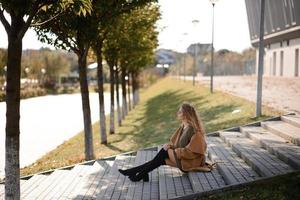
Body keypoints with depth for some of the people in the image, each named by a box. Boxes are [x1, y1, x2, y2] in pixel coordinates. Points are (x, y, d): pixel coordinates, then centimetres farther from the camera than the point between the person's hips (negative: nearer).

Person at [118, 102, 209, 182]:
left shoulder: (194, 130, -20)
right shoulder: (183, 126, 7)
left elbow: (191, 152, -22)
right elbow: (174, 142, 13)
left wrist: (173, 151, -19)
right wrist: (170, 146, -8)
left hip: (191, 162, -8)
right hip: (182, 157, 8)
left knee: (164, 152, -18)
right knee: (161, 159, -10)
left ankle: (140, 174, -11)